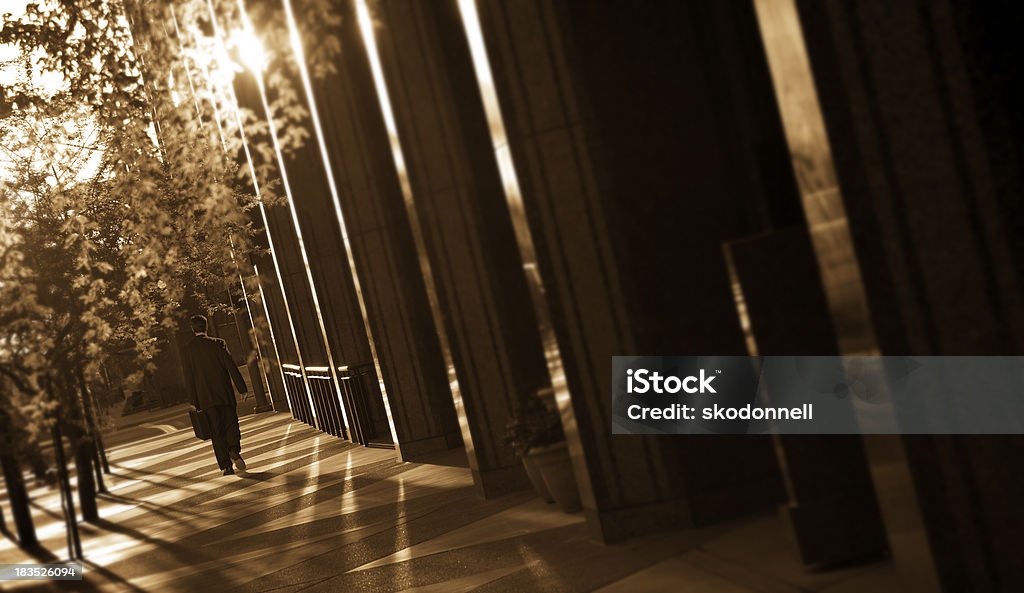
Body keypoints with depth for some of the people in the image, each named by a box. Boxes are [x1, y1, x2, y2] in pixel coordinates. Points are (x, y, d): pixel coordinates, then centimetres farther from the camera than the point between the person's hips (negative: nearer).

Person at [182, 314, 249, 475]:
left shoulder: (188, 350, 2)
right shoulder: (217, 343, -2)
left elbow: (189, 377, 3)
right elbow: (231, 366, -6)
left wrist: (195, 402, 8)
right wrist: (242, 388, -3)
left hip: (206, 398, 1)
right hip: (225, 394, -1)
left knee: (217, 432, 6)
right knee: (231, 424, 9)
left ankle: (225, 466, 2)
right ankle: (234, 450, -17)